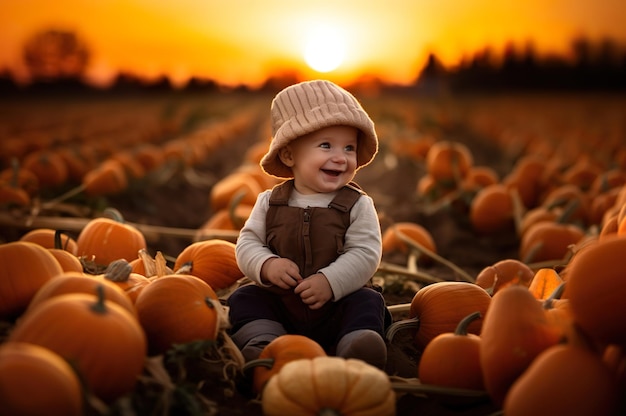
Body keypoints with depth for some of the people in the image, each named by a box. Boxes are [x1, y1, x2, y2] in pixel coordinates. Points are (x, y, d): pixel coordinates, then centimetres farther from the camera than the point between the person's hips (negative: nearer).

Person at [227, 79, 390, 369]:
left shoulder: (358, 205, -4)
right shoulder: (269, 202, 3)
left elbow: (366, 254, -12)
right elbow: (247, 243, 1)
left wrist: (330, 282, -26)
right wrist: (266, 265, -21)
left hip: (338, 305, -2)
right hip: (278, 304, 2)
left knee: (367, 302, -26)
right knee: (243, 298, -13)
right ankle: (263, 342, -28)